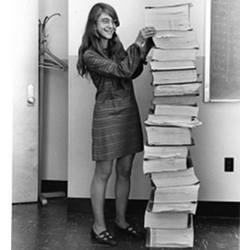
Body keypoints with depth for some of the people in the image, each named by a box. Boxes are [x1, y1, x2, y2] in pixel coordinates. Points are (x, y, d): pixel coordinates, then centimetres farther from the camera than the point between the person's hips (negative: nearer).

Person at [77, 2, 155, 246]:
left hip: (129, 110, 7)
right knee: (103, 173, 2)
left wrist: (145, 45, -5)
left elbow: (134, 72, 6)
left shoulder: (117, 46, 11)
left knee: (125, 171, 12)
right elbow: (122, 71, -19)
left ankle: (121, 220, 28)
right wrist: (138, 44, -22)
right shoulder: (90, 55, -9)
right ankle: (98, 227, 16)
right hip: (107, 113, -6)